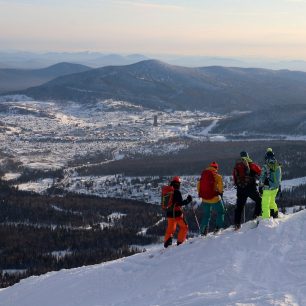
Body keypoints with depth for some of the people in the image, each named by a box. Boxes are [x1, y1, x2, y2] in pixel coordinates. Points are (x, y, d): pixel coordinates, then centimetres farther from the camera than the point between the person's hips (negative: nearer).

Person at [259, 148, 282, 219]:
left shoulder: (266, 167, -17)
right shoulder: (278, 166, 2)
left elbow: (262, 177, -13)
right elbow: (279, 177, 12)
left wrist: (260, 187, -4)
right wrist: (279, 186, 23)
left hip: (268, 188, -7)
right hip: (276, 187, 7)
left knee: (265, 204, -2)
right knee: (272, 201, 28)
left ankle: (265, 218, -5)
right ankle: (275, 213, 39)